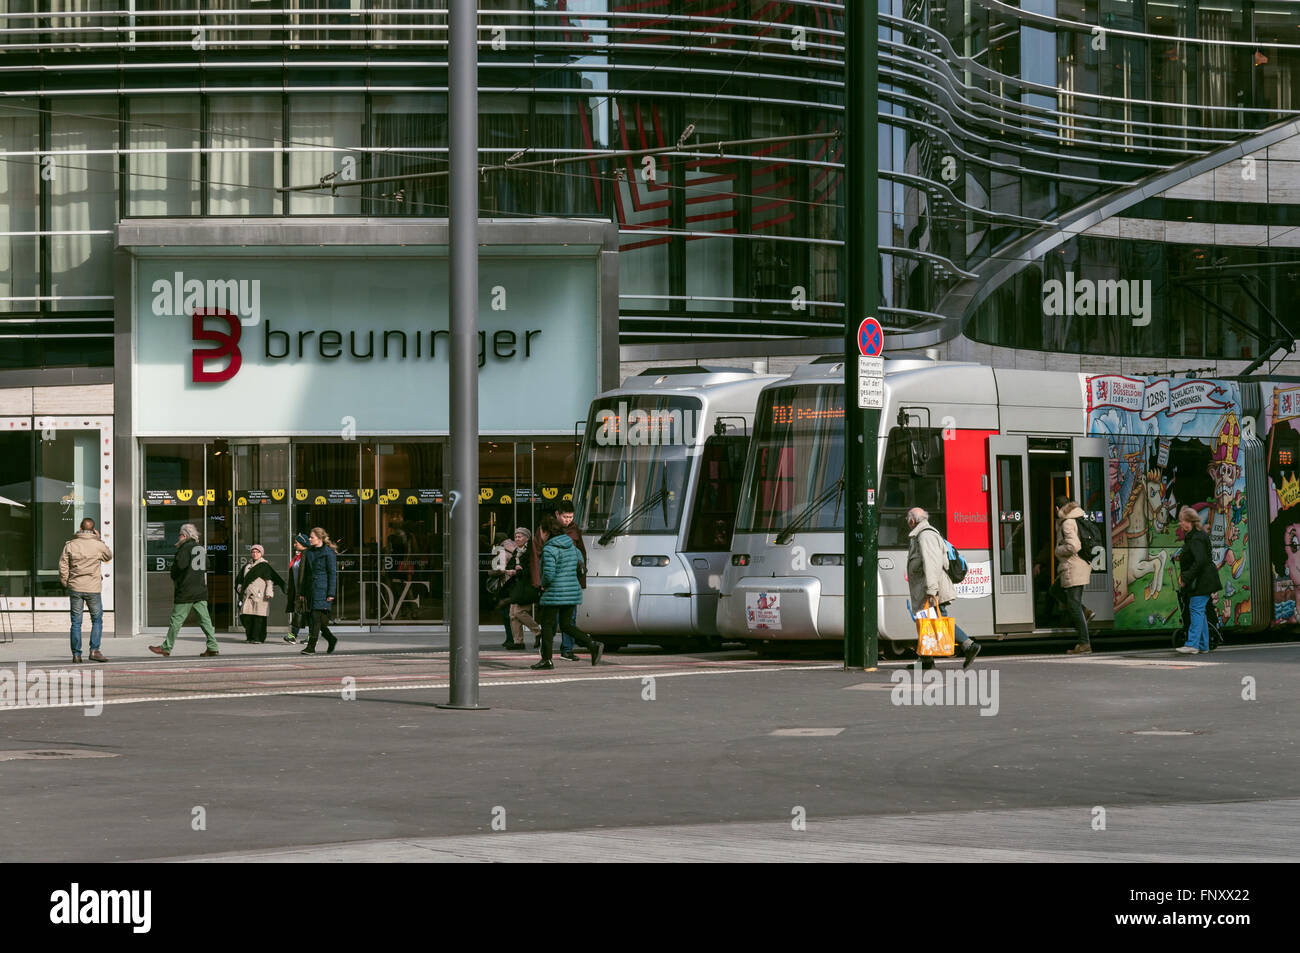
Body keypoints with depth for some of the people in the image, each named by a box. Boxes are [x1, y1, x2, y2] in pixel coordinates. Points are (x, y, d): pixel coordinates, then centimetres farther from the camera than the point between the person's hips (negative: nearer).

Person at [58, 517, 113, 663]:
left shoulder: (70, 545, -1)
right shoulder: (98, 545, -5)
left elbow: (63, 567, -1)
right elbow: (109, 556, 16)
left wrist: (66, 584, 11)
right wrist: (99, 539, 15)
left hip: (75, 588, 1)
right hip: (93, 588, -1)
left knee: (76, 622, 6)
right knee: (97, 620, 9)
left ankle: (76, 654, 6)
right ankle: (94, 650, -3)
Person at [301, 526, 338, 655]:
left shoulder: (329, 553, -7)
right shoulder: (309, 552, 14)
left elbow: (332, 574, -9)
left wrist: (331, 593, -14)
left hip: (323, 588, -8)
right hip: (312, 588, 8)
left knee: (316, 617, -10)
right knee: (312, 618, 7)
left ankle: (311, 647, -9)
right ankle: (331, 639, 25)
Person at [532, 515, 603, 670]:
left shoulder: (549, 549, -16)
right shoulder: (571, 546, 9)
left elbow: (549, 574, -23)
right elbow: (579, 564, 20)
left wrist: (544, 585, -1)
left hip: (555, 593, -8)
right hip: (573, 591, 8)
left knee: (547, 624, 4)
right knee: (566, 624, 13)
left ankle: (547, 659, 5)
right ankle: (593, 645, -3)